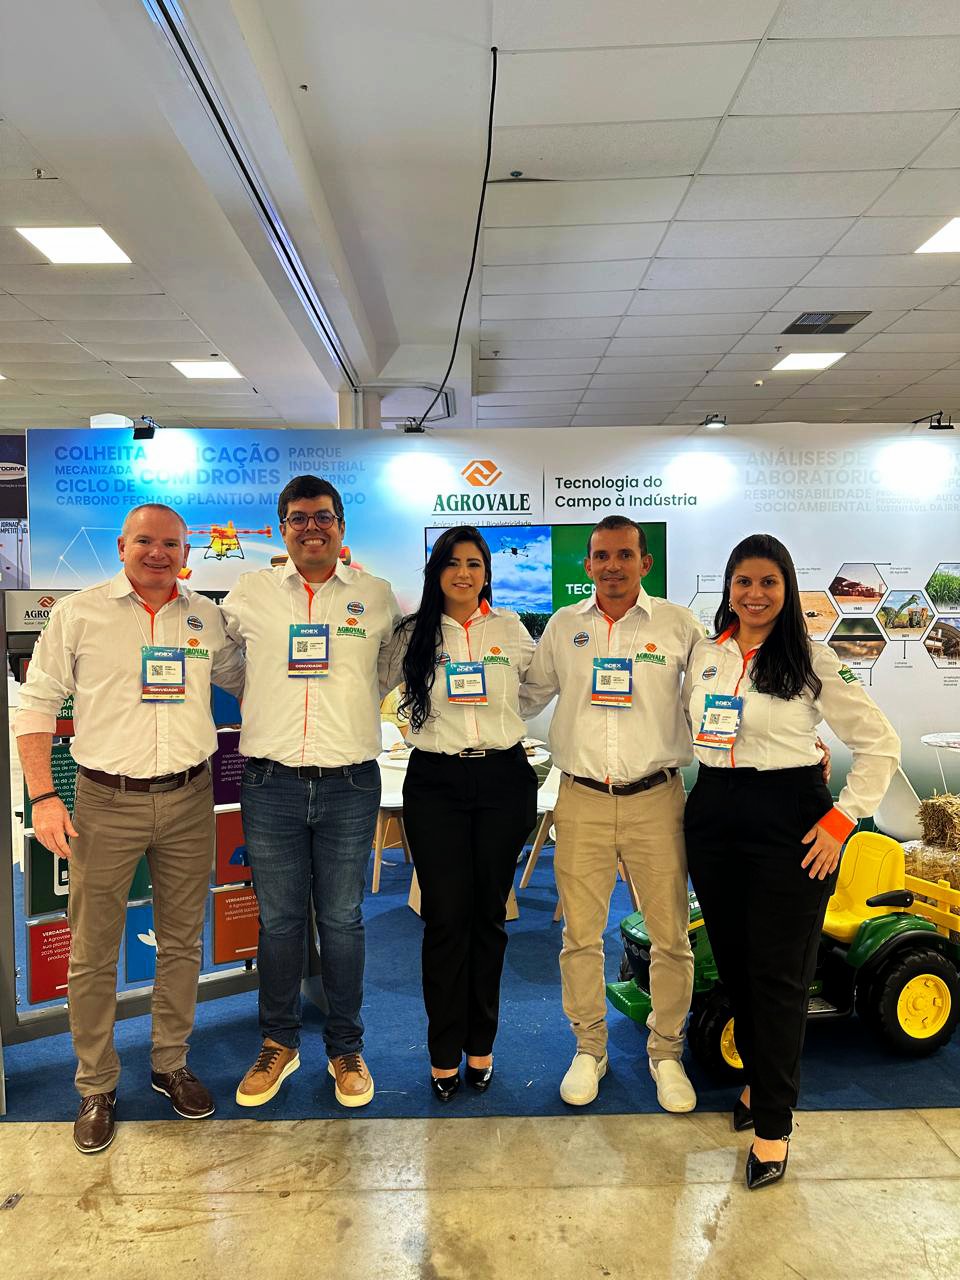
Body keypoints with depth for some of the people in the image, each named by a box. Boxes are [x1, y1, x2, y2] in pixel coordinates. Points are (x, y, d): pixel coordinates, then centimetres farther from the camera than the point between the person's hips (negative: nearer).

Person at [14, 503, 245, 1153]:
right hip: (106, 801, -2)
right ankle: (97, 1088, 25)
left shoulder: (208, 617, 5)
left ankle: (171, 1064, 33)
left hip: (188, 800, 3)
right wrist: (43, 796, -7)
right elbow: (37, 702, 0)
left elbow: (245, 678, 19)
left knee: (182, 941, 13)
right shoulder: (79, 613, -1)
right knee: (93, 953, 6)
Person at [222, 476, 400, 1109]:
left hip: (350, 784, 0)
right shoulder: (249, 593, 5)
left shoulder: (377, 595, 4)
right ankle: (280, 1043, 31)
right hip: (271, 784, 1)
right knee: (278, 920, 11)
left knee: (343, 921, 10)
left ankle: (346, 1047, 28)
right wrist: (266, 703, 14)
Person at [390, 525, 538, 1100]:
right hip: (436, 783, -1)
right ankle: (444, 1052, 16)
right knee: (446, 918, 0)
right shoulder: (414, 634, 2)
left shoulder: (510, 628, 4)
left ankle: (481, 1044, 25)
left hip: (504, 779, 1)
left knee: (489, 914, 9)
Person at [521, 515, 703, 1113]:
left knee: (671, 936, 6)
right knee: (581, 936, 8)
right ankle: (589, 1050, 29)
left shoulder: (679, 625, 1)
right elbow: (528, 695, 19)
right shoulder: (563, 627, 8)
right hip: (582, 800, 1)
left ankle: (666, 1053, 28)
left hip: (655, 799, -1)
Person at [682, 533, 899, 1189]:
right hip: (713, 814, 5)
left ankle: (773, 1124, 15)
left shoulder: (812, 661, -7)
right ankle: (758, 1079, 35)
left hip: (787, 818, -4)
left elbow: (880, 744, -5)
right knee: (733, 962, 14)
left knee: (778, 975, 1)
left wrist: (841, 820, -11)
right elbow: (686, 728, 18)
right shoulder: (704, 655, 6)